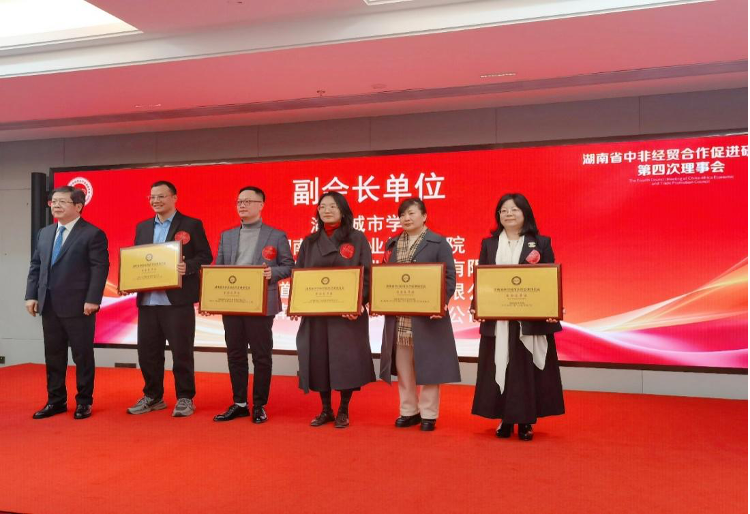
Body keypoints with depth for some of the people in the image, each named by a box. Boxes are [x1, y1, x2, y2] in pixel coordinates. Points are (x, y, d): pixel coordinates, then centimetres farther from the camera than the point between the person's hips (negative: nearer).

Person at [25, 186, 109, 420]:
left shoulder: (93, 234, -7)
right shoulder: (44, 233, 15)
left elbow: (100, 268, -12)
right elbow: (35, 266, 16)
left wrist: (92, 299, -19)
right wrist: (31, 295, 6)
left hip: (78, 305, -6)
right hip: (49, 305, 7)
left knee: (82, 355, 3)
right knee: (53, 355, 12)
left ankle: (84, 401, 15)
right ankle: (56, 400, 23)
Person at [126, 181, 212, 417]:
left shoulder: (191, 225, 1)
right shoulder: (142, 227, 16)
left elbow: (205, 256, -4)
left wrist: (187, 267, -22)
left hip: (178, 300, -5)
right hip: (147, 300, 5)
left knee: (181, 351, 1)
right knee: (147, 351, 9)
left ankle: (185, 398, 13)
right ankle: (152, 396, 24)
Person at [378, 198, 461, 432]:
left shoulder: (438, 242, -2)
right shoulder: (392, 244, 13)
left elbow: (449, 277, -6)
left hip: (427, 315, -5)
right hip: (398, 318, 5)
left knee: (428, 366, 4)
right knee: (403, 367, 12)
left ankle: (428, 414, 16)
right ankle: (409, 411, 25)